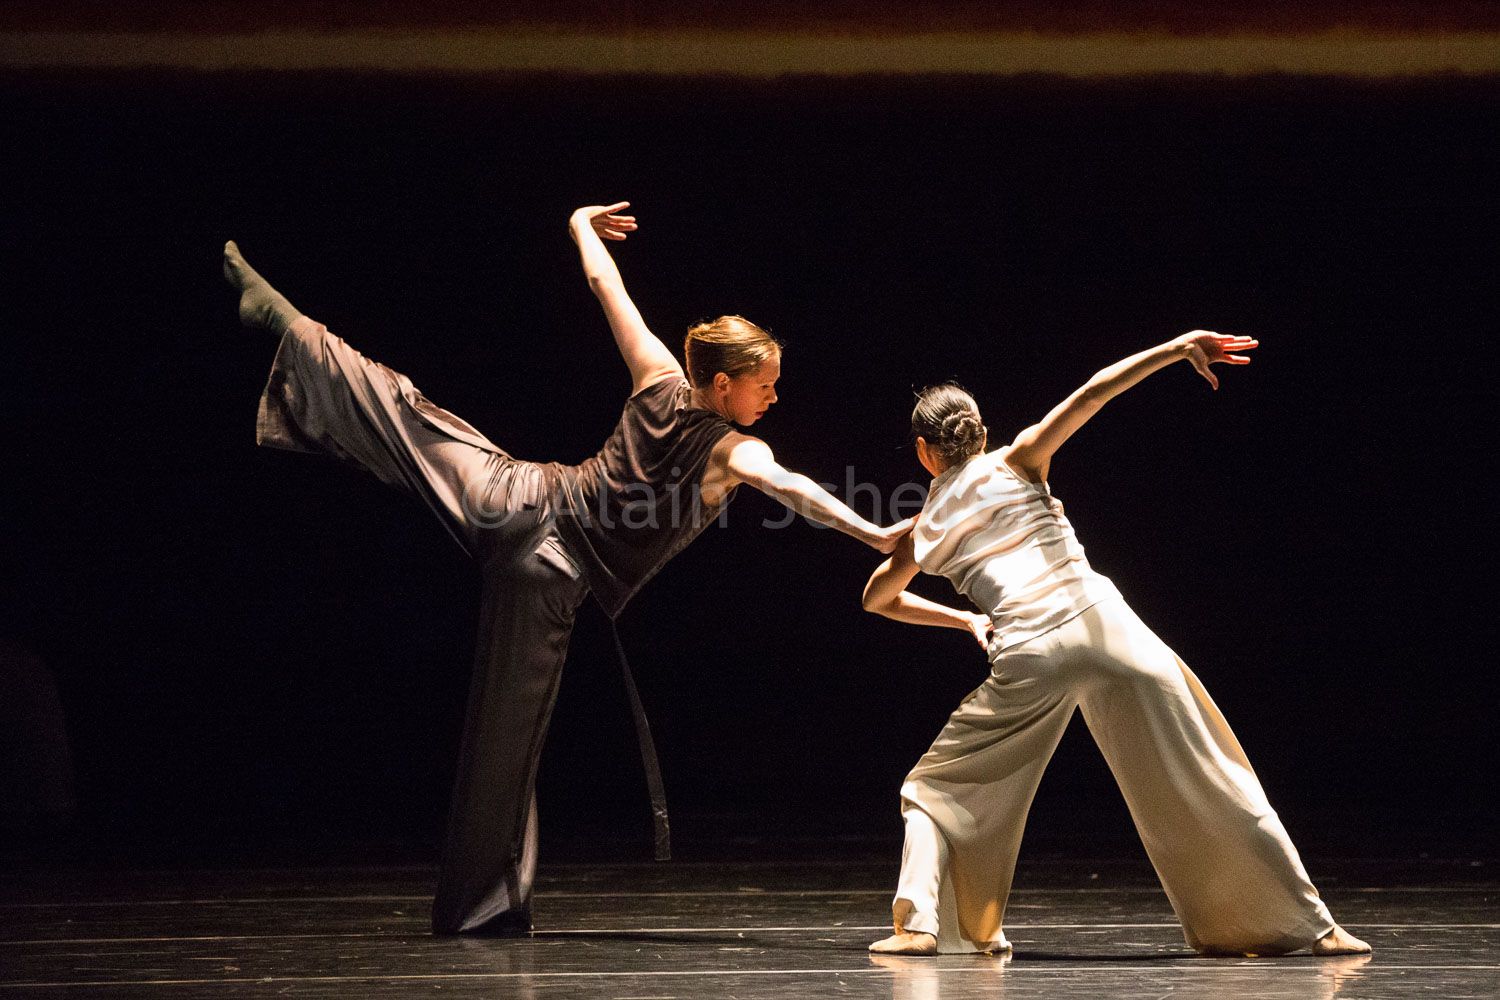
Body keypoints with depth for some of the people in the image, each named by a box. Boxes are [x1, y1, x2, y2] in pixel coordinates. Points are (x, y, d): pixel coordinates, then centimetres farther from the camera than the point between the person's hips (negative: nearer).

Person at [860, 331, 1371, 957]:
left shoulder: (924, 530, 20)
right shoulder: (1015, 463, 15)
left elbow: (876, 599, 37)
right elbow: (1089, 397, 1)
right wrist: (1175, 349, -1)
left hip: (1029, 657, 0)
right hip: (1103, 622, 0)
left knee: (932, 790, 18)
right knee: (1213, 784, 6)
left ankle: (919, 924, -2)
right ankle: (1311, 925, 6)